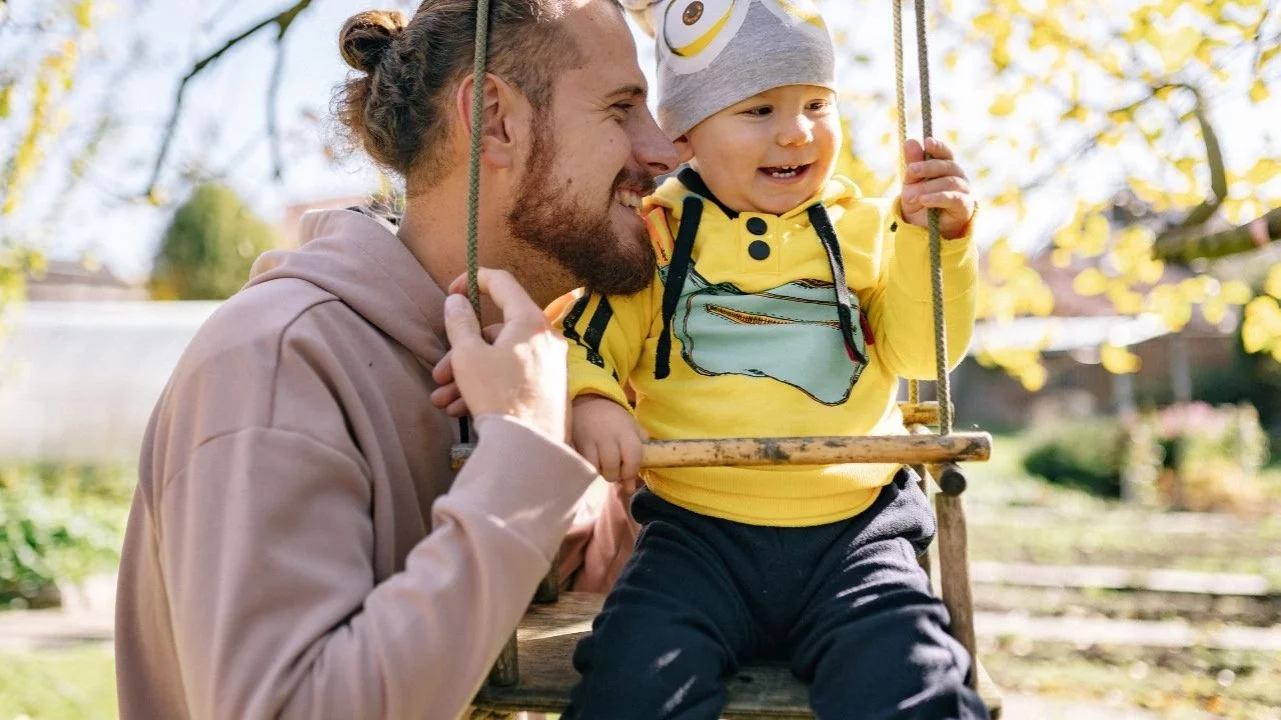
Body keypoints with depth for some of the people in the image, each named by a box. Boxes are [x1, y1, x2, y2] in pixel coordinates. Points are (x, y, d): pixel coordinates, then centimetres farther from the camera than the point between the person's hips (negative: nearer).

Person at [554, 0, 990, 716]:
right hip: (696, 532, 0)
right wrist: (589, 403, -21)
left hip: (852, 531, 1)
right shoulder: (655, 234, 3)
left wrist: (937, 237, -12)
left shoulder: (864, 228, 8)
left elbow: (920, 351, 2)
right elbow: (585, 340, 1)